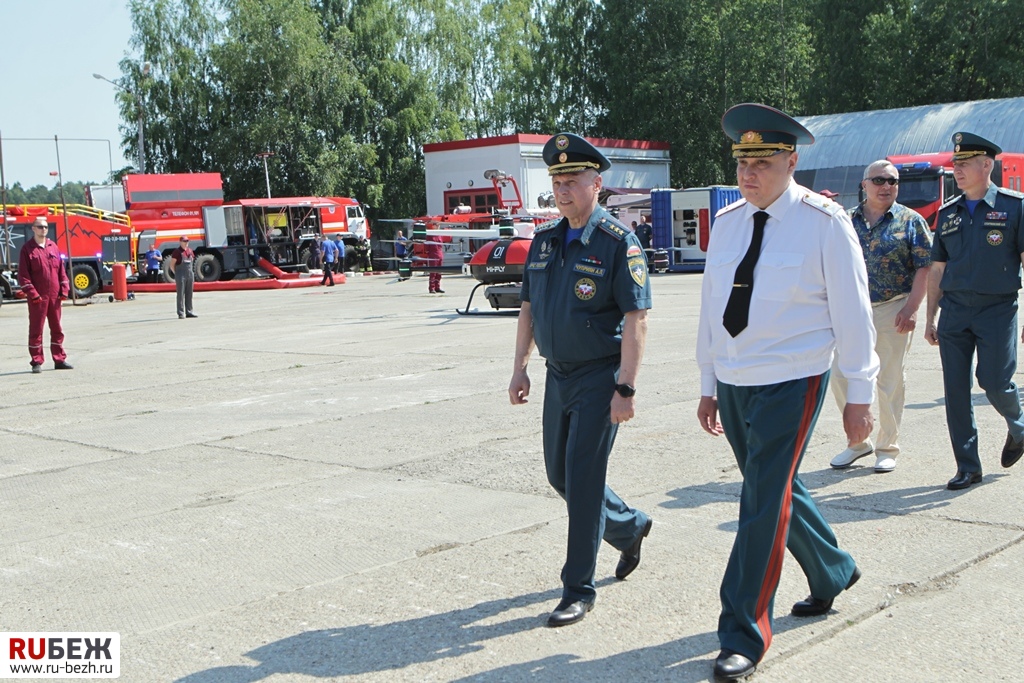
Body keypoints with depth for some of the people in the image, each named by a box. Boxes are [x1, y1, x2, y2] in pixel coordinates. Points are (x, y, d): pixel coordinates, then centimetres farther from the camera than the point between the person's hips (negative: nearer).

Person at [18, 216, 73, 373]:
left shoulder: (53, 247, 10)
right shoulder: (27, 248, -3)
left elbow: (61, 270, 11)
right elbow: (23, 274, -6)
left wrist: (64, 289, 2)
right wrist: (32, 293, -14)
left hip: (54, 295, 4)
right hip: (37, 297, -4)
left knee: (57, 328, 9)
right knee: (36, 329, 1)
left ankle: (59, 359, 16)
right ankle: (36, 362, 5)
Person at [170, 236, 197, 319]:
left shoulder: (190, 251, 13)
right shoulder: (177, 252, -6)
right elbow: (172, 265, -6)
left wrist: (191, 272, 13)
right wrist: (177, 273, -9)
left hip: (190, 275, 6)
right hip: (181, 276, -6)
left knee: (189, 294, 10)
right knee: (181, 294, -5)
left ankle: (189, 312, 16)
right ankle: (181, 313, -3)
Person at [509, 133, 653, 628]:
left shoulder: (618, 242, -12)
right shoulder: (543, 240, 8)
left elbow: (635, 319, -16)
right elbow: (528, 307, 15)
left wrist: (625, 389, -21)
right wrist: (520, 367, 9)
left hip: (600, 378, -7)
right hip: (559, 376, 7)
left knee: (583, 478, -7)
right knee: (560, 474, 15)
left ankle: (579, 590, 5)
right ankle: (629, 528, 40)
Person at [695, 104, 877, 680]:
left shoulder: (824, 222, -9)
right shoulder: (728, 222, 7)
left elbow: (852, 312, -6)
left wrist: (860, 395, -4)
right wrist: (709, 385, 14)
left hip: (790, 384, -6)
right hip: (732, 385, 6)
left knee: (765, 504, -7)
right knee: (778, 491, 18)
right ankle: (833, 573, 44)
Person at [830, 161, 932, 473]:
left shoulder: (911, 221, 1)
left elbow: (924, 268, -4)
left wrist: (911, 308, -14)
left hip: (893, 312, -3)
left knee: (890, 382, 4)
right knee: (841, 377, 3)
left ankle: (887, 447, 18)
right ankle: (859, 441, 21)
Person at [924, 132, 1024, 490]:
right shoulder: (947, 213, 11)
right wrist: (931, 319, 11)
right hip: (954, 312, 4)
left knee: (995, 382, -7)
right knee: (956, 390, 1)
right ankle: (967, 467, 11)